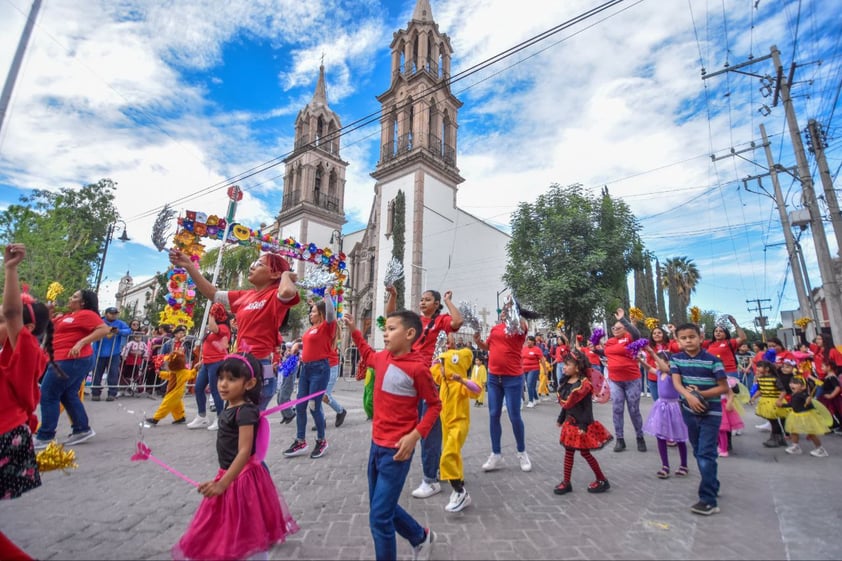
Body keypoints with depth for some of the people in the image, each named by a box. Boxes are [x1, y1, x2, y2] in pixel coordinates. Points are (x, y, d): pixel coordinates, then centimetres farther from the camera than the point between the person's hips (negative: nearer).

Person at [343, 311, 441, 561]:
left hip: (396, 450, -8)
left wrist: (415, 435, -20)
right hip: (377, 444, 8)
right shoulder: (383, 358, 1)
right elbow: (367, 354, 26)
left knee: (379, 517, 0)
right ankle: (421, 537, 45)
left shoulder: (417, 367, -20)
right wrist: (353, 330, 19)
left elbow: (435, 404, -11)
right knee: (382, 506, 22)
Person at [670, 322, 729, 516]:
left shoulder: (712, 360, -13)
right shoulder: (676, 359, -2)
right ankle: (713, 486, 36)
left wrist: (700, 394, -19)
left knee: (706, 454, -8)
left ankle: (709, 500, -2)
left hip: (710, 413, -4)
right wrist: (689, 396, -29)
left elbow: (724, 387, -10)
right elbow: (676, 382, -11)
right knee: (698, 452, 17)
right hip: (689, 411, 5)